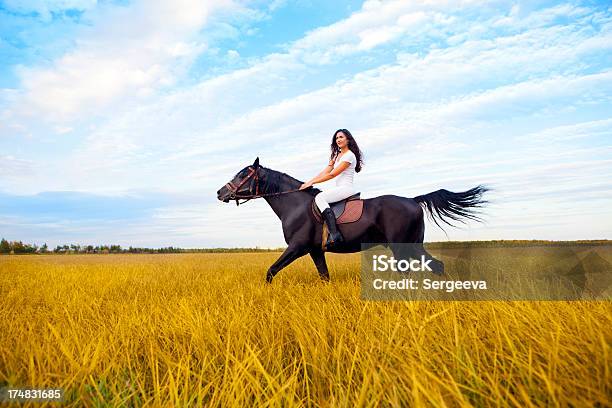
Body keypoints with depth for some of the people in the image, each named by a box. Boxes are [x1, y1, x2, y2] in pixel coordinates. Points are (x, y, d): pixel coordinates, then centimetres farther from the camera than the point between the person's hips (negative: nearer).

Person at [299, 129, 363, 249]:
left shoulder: (349, 155, -8)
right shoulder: (337, 155, 21)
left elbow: (332, 174, -15)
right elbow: (325, 171, 13)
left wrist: (312, 182, -14)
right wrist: (309, 182, 1)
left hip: (346, 188, -10)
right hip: (340, 189, 10)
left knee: (319, 197, -25)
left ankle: (334, 234, -35)